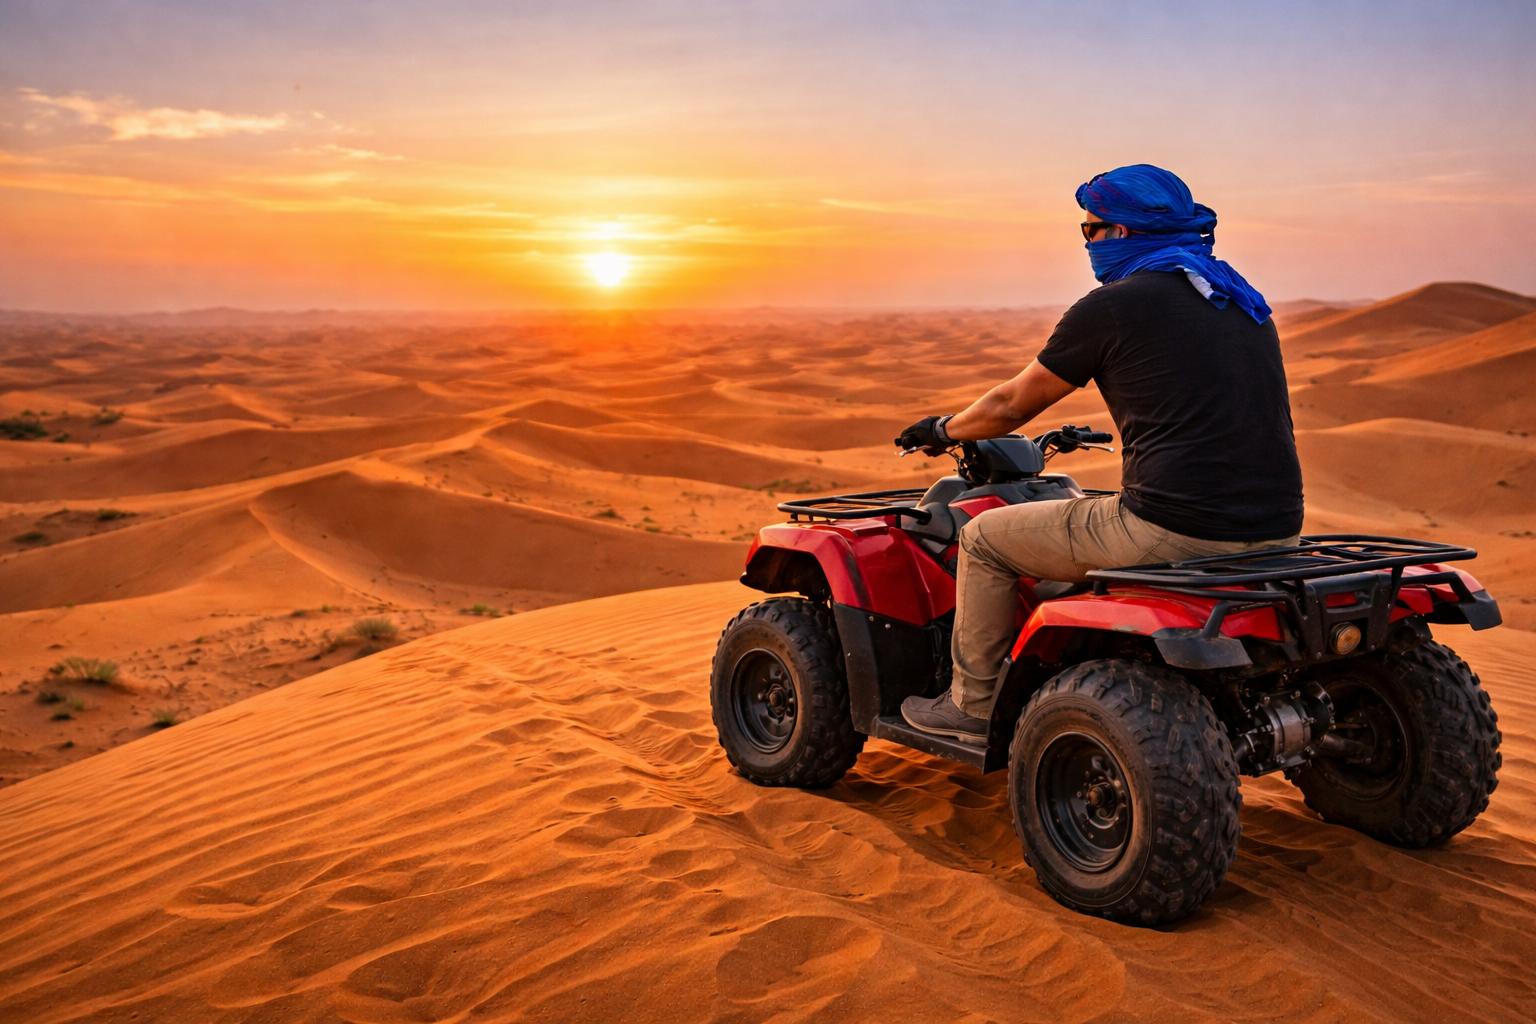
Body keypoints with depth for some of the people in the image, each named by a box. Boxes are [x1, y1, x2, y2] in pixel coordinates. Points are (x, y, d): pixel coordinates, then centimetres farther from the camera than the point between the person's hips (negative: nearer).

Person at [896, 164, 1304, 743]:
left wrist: (944, 430, 25)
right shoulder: (1243, 300, 17)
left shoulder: (1112, 305, -5)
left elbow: (1011, 407, 5)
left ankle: (974, 705, 24)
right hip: (1274, 533, 8)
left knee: (984, 538, 11)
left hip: (1172, 531, -8)